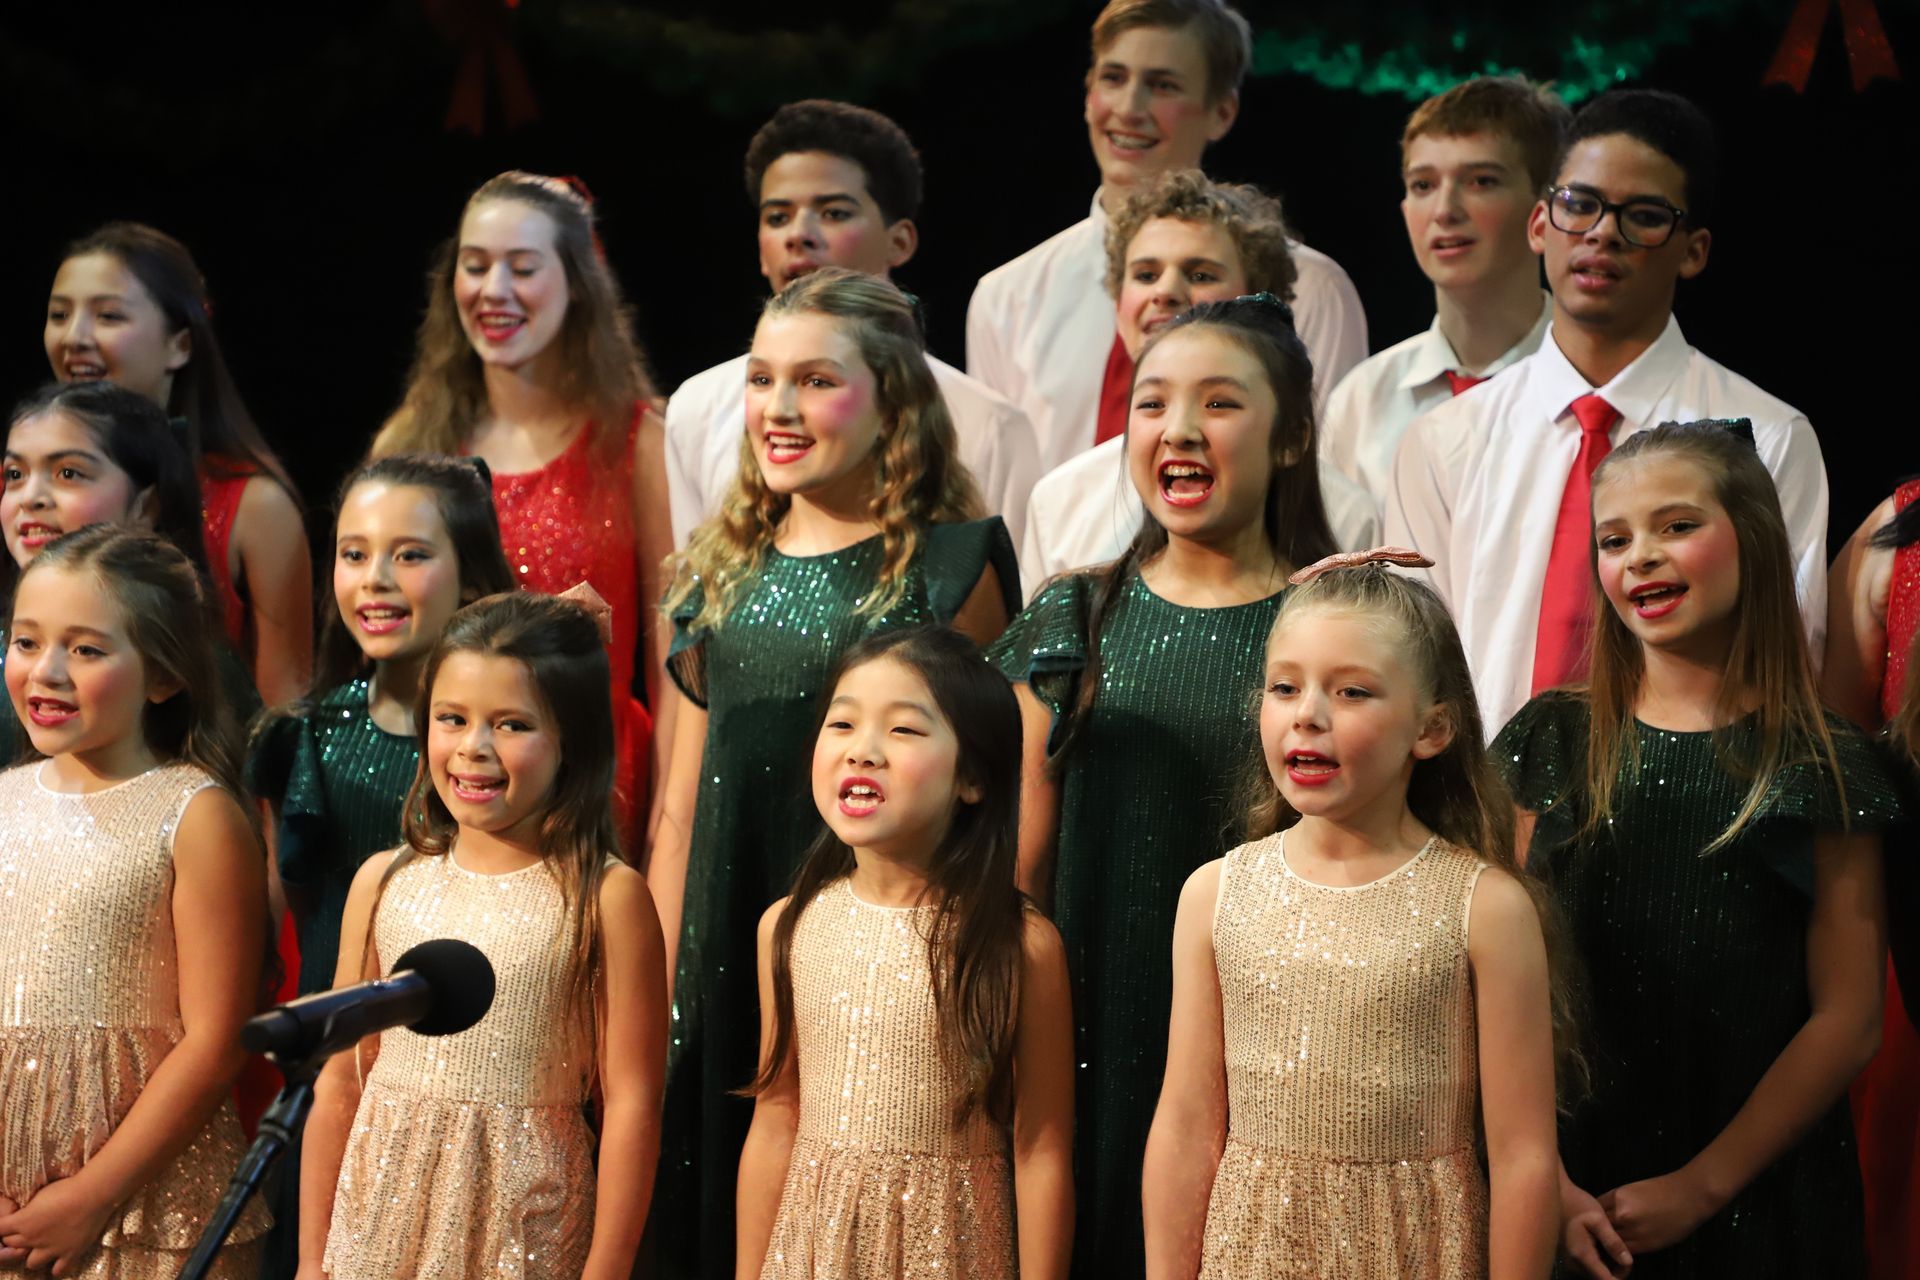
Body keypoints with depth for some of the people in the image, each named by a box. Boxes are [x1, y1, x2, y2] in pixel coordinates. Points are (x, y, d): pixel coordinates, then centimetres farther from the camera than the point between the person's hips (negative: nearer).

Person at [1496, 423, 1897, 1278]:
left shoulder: (1821, 769, -3)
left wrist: (1702, 1185, -11)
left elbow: (1847, 1018, -6)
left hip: (1755, 1194, -2)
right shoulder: (1550, 743, 3)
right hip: (1570, 1190, 2)